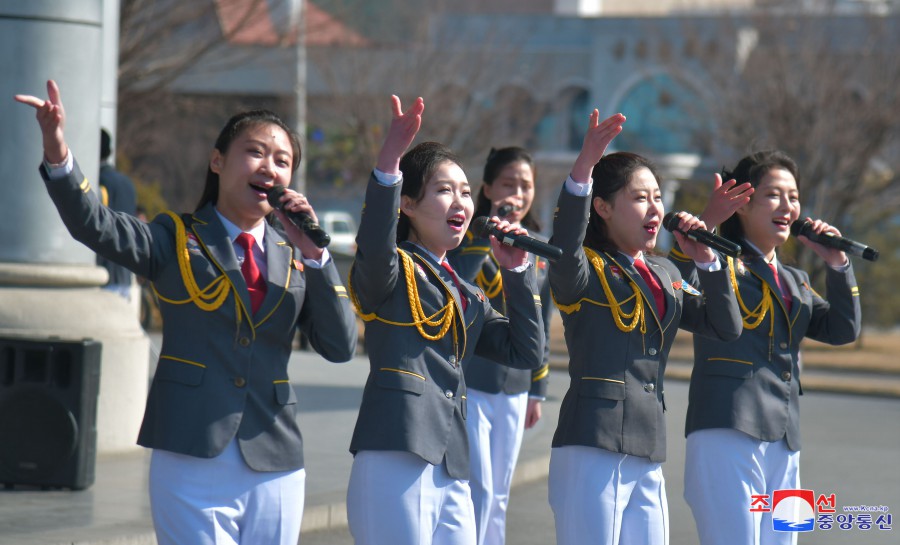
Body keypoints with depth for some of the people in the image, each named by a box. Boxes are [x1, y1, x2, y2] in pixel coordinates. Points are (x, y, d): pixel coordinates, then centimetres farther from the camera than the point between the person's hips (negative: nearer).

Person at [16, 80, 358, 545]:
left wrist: (314, 254, -6)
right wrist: (58, 156, -32)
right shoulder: (177, 239, 4)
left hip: (276, 468, 4)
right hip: (193, 462, -4)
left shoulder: (295, 257, 13)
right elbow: (96, 226, -14)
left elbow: (341, 347, 3)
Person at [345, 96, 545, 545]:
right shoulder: (392, 271, 0)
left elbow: (527, 352, 16)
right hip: (395, 468, -8)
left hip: (452, 477, 8)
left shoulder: (467, 296, 22)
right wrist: (389, 161, -38)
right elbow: (374, 249, -24)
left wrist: (516, 271, 10)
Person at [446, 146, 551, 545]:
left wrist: (538, 389, 17)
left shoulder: (538, 248, 10)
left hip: (514, 390, 6)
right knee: (478, 490, -10)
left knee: (498, 497, 11)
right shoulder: (470, 236, -7)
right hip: (469, 386, -6)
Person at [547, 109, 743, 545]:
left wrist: (705, 260, 3)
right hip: (592, 448, -7)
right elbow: (563, 251, -28)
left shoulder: (666, 276, 18)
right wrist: (582, 172, -38)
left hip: (647, 456, 7)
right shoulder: (586, 269, -4)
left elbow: (726, 326, 15)